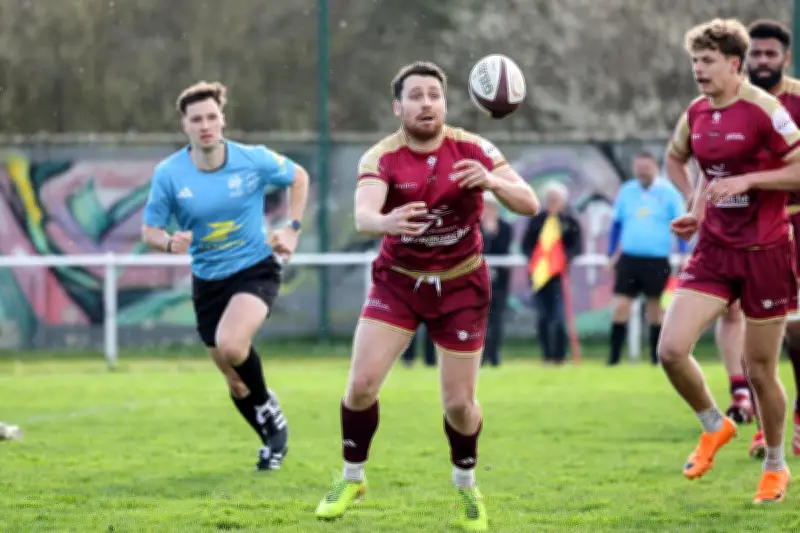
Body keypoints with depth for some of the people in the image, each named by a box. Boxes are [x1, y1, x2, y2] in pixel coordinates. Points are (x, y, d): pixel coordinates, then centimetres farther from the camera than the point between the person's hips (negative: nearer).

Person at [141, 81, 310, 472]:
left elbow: (299, 178, 7)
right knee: (235, 381, 10)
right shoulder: (168, 174, -12)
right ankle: (273, 438, 36)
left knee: (231, 344, -31)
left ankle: (268, 408, -2)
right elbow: (149, 231, -4)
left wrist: (292, 229, -2)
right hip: (208, 280, 3)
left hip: (256, 268, -3)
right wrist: (170, 242, -26)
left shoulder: (254, 160, -13)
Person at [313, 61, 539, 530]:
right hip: (398, 281, 0)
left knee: (459, 403, -1)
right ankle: (352, 479, 13)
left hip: (461, 285, 0)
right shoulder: (381, 158, -16)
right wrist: (385, 222, -59)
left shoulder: (472, 149, -12)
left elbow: (530, 204, -15)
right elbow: (363, 214, -34)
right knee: (362, 383, -12)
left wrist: (492, 181, -36)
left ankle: (467, 486, 27)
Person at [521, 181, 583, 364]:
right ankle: (547, 355, 10)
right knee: (542, 316, 3)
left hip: (560, 274, -3)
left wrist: (566, 257, -17)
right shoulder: (537, 220, 12)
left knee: (558, 315, -11)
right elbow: (526, 244, 12)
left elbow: (577, 246, 1)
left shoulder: (570, 222, 4)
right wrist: (534, 257, -7)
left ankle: (559, 355, -7)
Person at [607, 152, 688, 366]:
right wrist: (612, 255, 12)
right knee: (620, 306, -6)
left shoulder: (668, 192, -1)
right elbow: (616, 224, 15)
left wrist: (683, 254, -6)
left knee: (654, 308, 7)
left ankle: (656, 357, 16)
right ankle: (614, 356, -5)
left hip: (657, 261, -2)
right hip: (629, 258, 2)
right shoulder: (626, 192, 7)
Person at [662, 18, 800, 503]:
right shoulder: (696, 115, 6)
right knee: (671, 349, -12)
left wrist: (746, 180, -22)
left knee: (761, 369, 4)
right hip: (714, 250, 5)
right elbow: (677, 158, 27)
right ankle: (715, 426, 15)